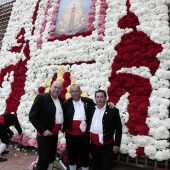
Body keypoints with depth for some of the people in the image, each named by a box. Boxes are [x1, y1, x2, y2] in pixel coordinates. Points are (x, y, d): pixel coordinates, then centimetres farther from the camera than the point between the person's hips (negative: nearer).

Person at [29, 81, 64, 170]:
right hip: (44, 134, -6)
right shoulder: (41, 97, -12)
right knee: (44, 159, -1)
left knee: (51, 158, 18)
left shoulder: (61, 100, 6)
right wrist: (43, 130, -17)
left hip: (55, 134, 6)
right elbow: (32, 116, -14)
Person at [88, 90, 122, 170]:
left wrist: (117, 144, -11)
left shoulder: (113, 111, -10)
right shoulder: (92, 109, 5)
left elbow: (118, 128, -9)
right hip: (93, 144, 5)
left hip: (107, 145, -4)